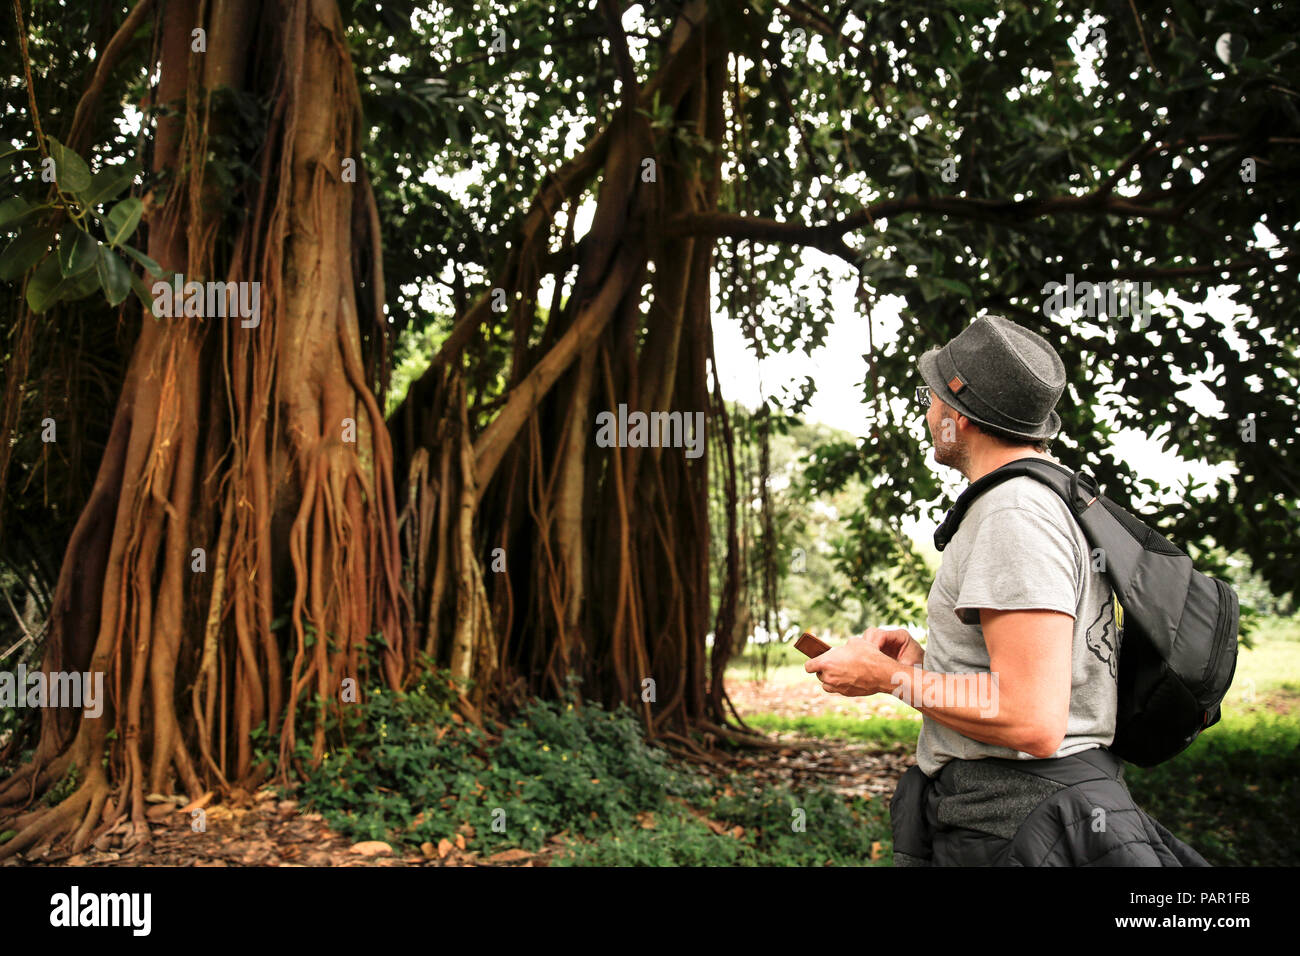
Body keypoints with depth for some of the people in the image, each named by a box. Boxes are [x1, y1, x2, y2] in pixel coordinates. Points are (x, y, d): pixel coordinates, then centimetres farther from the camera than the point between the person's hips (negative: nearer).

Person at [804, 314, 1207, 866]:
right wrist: (926, 658, 11)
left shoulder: (1017, 514, -18)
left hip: (1009, 829, -10)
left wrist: (891, 678, -14)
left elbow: (1034, 723, -25)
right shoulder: (1061, 500, 16)